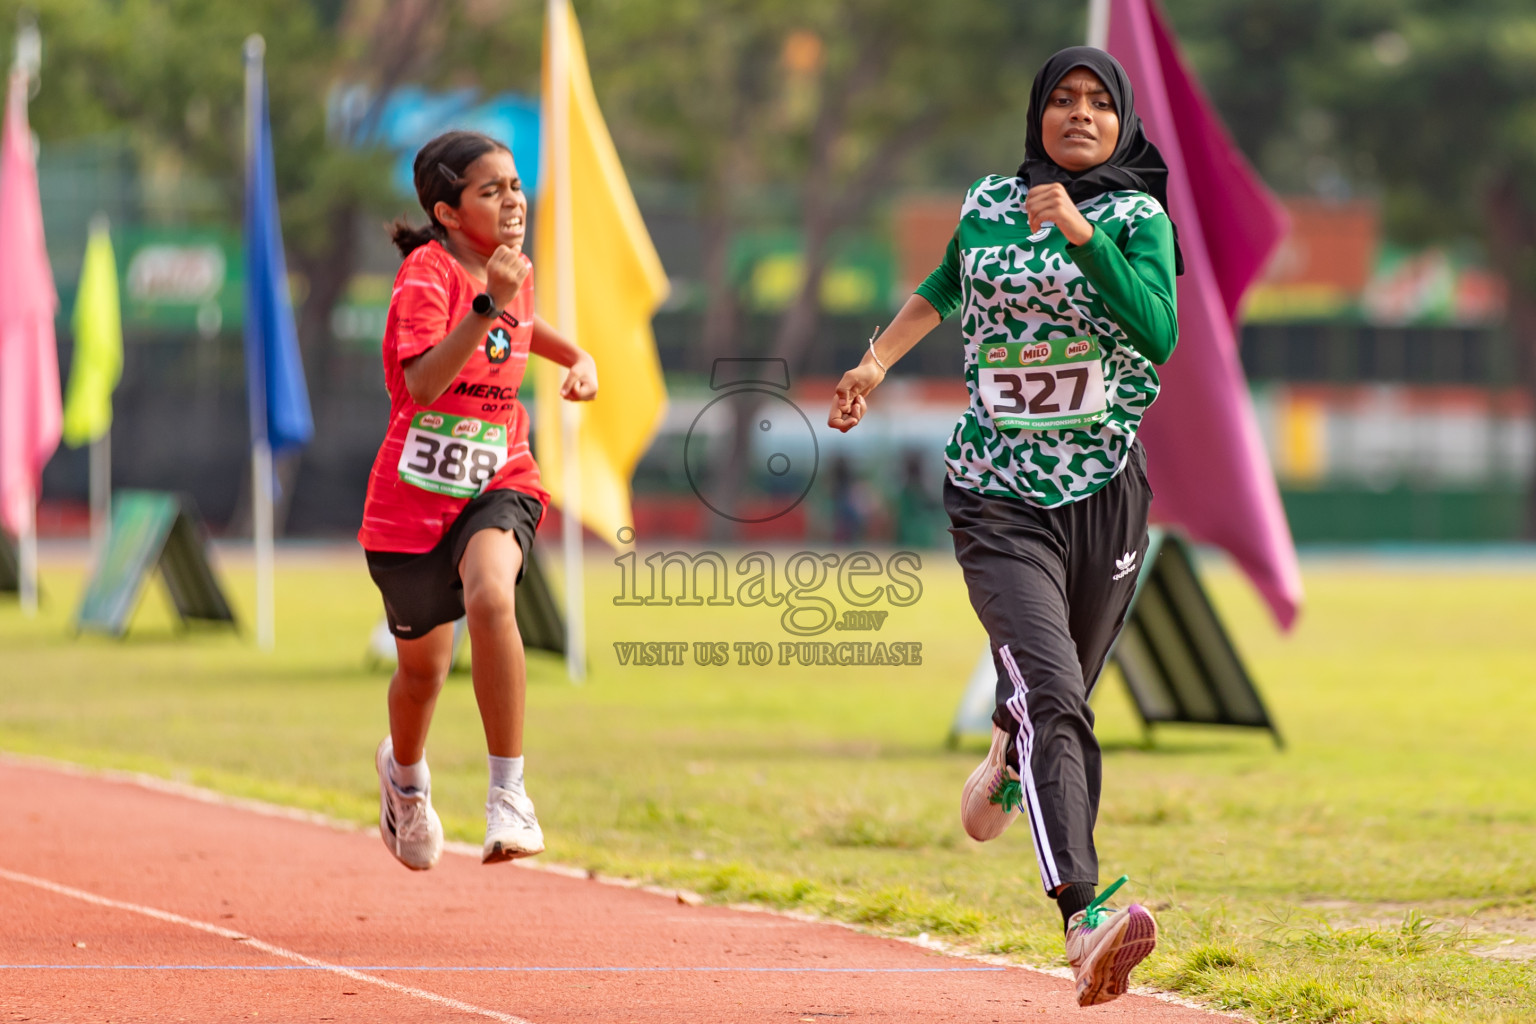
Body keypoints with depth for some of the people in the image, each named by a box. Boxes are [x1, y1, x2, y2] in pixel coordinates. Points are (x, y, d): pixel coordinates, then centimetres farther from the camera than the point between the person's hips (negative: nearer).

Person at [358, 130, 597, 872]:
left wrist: (575, 357, 12)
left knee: (490, 598, -31)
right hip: (414, 497, -2)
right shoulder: (427, 273, -17)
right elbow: (422, 384, -33)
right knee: (423, 666, 14)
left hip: (498, 483, 2)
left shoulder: (513, 265, 3)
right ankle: (405, 774, 50)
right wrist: (487, 305, -42)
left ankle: (509, 795, -27)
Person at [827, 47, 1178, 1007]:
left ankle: (1010, 760, 53)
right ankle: (1084, 919, -34)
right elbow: (946, 286, 29)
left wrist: (1079, 232, -21)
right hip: (997, 494, -1)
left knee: (1060, 699, 13)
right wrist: (878, 361, 23)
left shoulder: (1139, 218, 0)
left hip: (1105, 491, 1)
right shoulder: (989, 204, 7)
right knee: (1051, 694, -20)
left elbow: (1159, 332, -17)